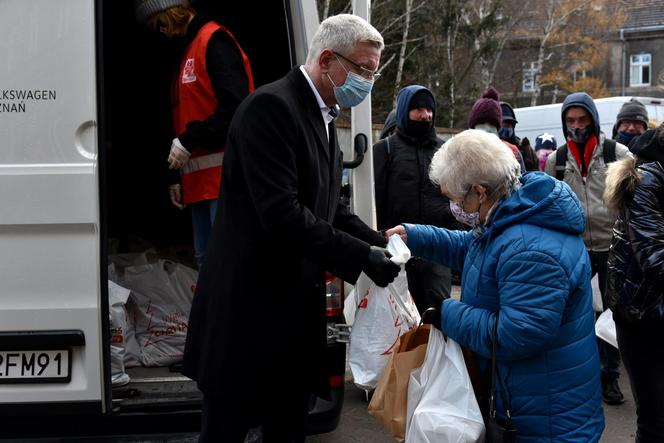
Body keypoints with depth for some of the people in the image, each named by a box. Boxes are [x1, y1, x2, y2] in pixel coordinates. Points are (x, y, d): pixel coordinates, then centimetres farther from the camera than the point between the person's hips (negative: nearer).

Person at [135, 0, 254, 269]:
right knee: (205, 260, 11)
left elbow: (236, 106, -20)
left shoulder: (214, 40, -7)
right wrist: (177, 176, 21)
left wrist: (189, 141, -17)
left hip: (224, 175, -10)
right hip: (200, 180, 10)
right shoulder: (190, 49, 22)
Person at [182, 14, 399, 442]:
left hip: (296, 308, 9)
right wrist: (361, 257, -22)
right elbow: (280, 213, -26)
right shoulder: (270, 106, -17)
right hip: (249, 308, -9)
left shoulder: (322, 118, 13)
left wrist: (381, 244, -1)